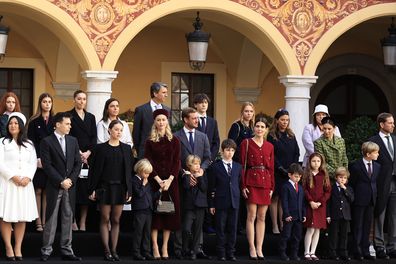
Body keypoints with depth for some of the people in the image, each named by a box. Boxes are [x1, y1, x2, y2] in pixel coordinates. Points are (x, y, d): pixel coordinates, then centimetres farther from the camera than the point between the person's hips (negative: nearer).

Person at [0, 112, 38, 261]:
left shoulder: (29, 144, 15)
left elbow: (33, 163, 9)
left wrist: (28, 177, -8)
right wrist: (13, 176, -14)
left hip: (25, 183, 3)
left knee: (22, 217, -1)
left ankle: (18, 248, 1)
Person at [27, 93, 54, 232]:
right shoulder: (34, 121, 3)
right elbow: (31, 142, -1)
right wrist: (38, 159, -12)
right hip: (38, 161, -2)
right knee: (38, 191, -3)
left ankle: (45, 221, 4)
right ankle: (38, 222, -2)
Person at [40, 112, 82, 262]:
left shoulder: (73, 141, 12)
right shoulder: (47, 142, -4)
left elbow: (78, 163, 10)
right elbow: (47, 165, -10)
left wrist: (71, 179, -5)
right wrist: (61, 181, -13)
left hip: (70, 186, 4)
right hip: (54, 187, -4)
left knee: (68, 218, 5)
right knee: (51, 219, -1)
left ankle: (66, 251, 9)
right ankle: (46, 250, 4)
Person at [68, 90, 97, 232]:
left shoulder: (91, 117, 16)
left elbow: (94, 137, 9)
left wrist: (88, 152, -6)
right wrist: (78, 153, -12)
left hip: (88, 157, 4)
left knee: (86, 189, 0)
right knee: (73, 188, -8)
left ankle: (83, 223, 1)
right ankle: (72, 221, -4)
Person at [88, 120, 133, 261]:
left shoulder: (126, 149, 7)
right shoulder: (101, 148, -1)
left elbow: (129, 170, 7)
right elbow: (94, 169, -1)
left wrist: (129, 190, 1)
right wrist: (92, 189, -6)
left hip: (120, 188, 2)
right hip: (105, 187, -2)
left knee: (116, 220, 5)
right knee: (105, 219, 0)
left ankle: (114, 250, 8)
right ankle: (107, 251, 0)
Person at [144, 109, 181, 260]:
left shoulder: (174, 141, 7)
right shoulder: (150, 141, 3)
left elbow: (177, 162, 2)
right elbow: (148, 162, -2)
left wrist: (169, 179, -11)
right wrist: (158, 180, -13)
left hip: (171, 180, 1)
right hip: (154, 180, -1)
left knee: (170, 212, -1)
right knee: (155, 212, -4)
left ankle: (165, 247, 4)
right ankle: (155, 247, -2)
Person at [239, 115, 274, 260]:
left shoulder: (269, 146, 12)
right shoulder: (246, 143, 1)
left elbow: (271, 168, 13)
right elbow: (242, 165, -3)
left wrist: (272, 187, 6)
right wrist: (243, 185, -9)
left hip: (265, 183, 4)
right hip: (251, 181, -4)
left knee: (262, 217, 5)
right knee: (252, 216, -5)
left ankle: (259, 248, 8)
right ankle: (252, 248, 0)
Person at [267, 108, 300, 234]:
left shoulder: (291, 136, 13)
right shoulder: (272, 136, -2)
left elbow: (297, 153, 10)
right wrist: (281, 168, -14)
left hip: (289, 172, 4)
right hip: (276, 172, -4)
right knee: (275, 198, -2)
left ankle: (283, 224, 4)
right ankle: (275, 226, -1)